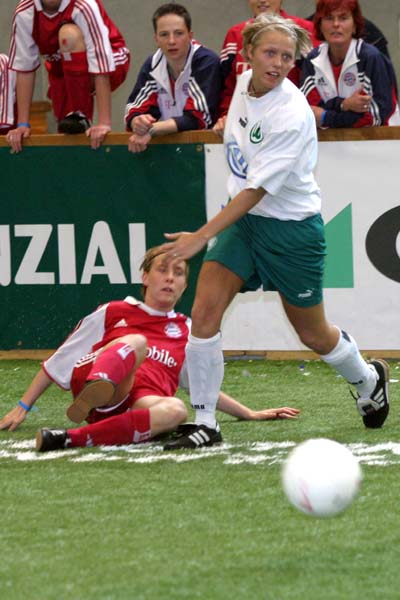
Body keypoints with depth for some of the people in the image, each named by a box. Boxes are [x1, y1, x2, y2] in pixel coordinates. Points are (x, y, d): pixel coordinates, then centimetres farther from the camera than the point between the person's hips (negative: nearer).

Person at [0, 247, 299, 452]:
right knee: (136, 342, -33)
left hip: (140, 405, 2)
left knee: (176, 410, -37)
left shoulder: (187, 330, 30)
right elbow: (57, 362, 23)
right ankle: (94, 393, -69)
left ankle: (72, 438, -49)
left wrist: (251, 415, 31)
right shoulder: (113, 313, 22)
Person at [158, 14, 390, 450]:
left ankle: (369, 380, 43)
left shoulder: (291, 115, -26)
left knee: (313, 335, 11)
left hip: (291, 229, -6)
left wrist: (201, 237, -32)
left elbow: (256, 190, -28)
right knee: (204, 313, -13)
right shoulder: (244, 84, -3)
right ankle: (204, 422, -5)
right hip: (241, 218, 6)